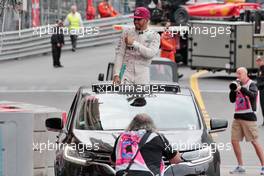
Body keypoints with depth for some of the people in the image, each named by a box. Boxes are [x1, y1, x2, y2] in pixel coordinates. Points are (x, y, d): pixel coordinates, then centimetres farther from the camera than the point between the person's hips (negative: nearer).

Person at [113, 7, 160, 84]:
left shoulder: (154, 36, 3)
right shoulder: (127, 32, 8)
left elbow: (151, 53, -15)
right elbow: (119, 54, 3)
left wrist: (134, 43, -18)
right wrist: (116, 74, -7)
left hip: (142, 74, 0)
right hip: (127, 71, 0)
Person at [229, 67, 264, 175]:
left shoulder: (251, 84, -5)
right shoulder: (238, 85, 14)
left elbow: (253, 95, -24)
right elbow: (232, 100, 11)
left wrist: (241, 89, -32)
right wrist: (233, 90, -4)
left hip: (248, 117, -7)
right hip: (238, 117, 7)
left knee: (254, 141, -5)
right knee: (234, 140, 2)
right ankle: (240, 167, 11)